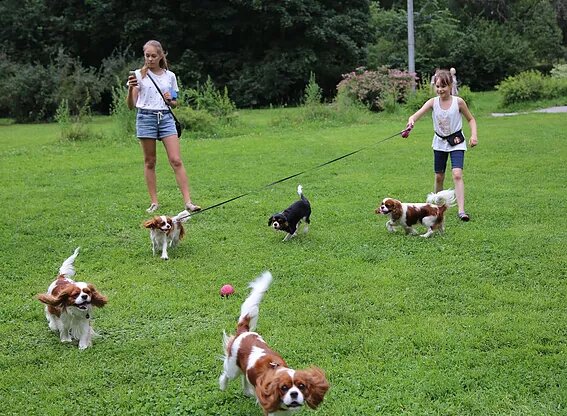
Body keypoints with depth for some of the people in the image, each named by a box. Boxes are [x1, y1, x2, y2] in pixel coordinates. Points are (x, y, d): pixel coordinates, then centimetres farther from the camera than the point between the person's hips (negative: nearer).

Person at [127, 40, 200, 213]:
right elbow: (131, 105, -3)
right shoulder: (139, 75, 1)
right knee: (150, 162, 4)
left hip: (166, 117, 1)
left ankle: (188, 201, -8)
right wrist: (130, 88, -20)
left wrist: (170, 100, -4)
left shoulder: (170, 76, 9)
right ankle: (154, 202, 12)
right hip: (146, 117, -1)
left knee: (176, 161, -7)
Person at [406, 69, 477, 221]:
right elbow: (418, 114, -23)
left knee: (457, 174, -20)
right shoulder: (433, 102, -9)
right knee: (439, 177, 12)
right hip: (440, 143, 3)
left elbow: (471, 119, 1)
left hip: (456, 143, -3)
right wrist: (411, 120, -46)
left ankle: (461, 210, -23)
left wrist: (474, 135, -15)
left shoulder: (458, 102, -12)